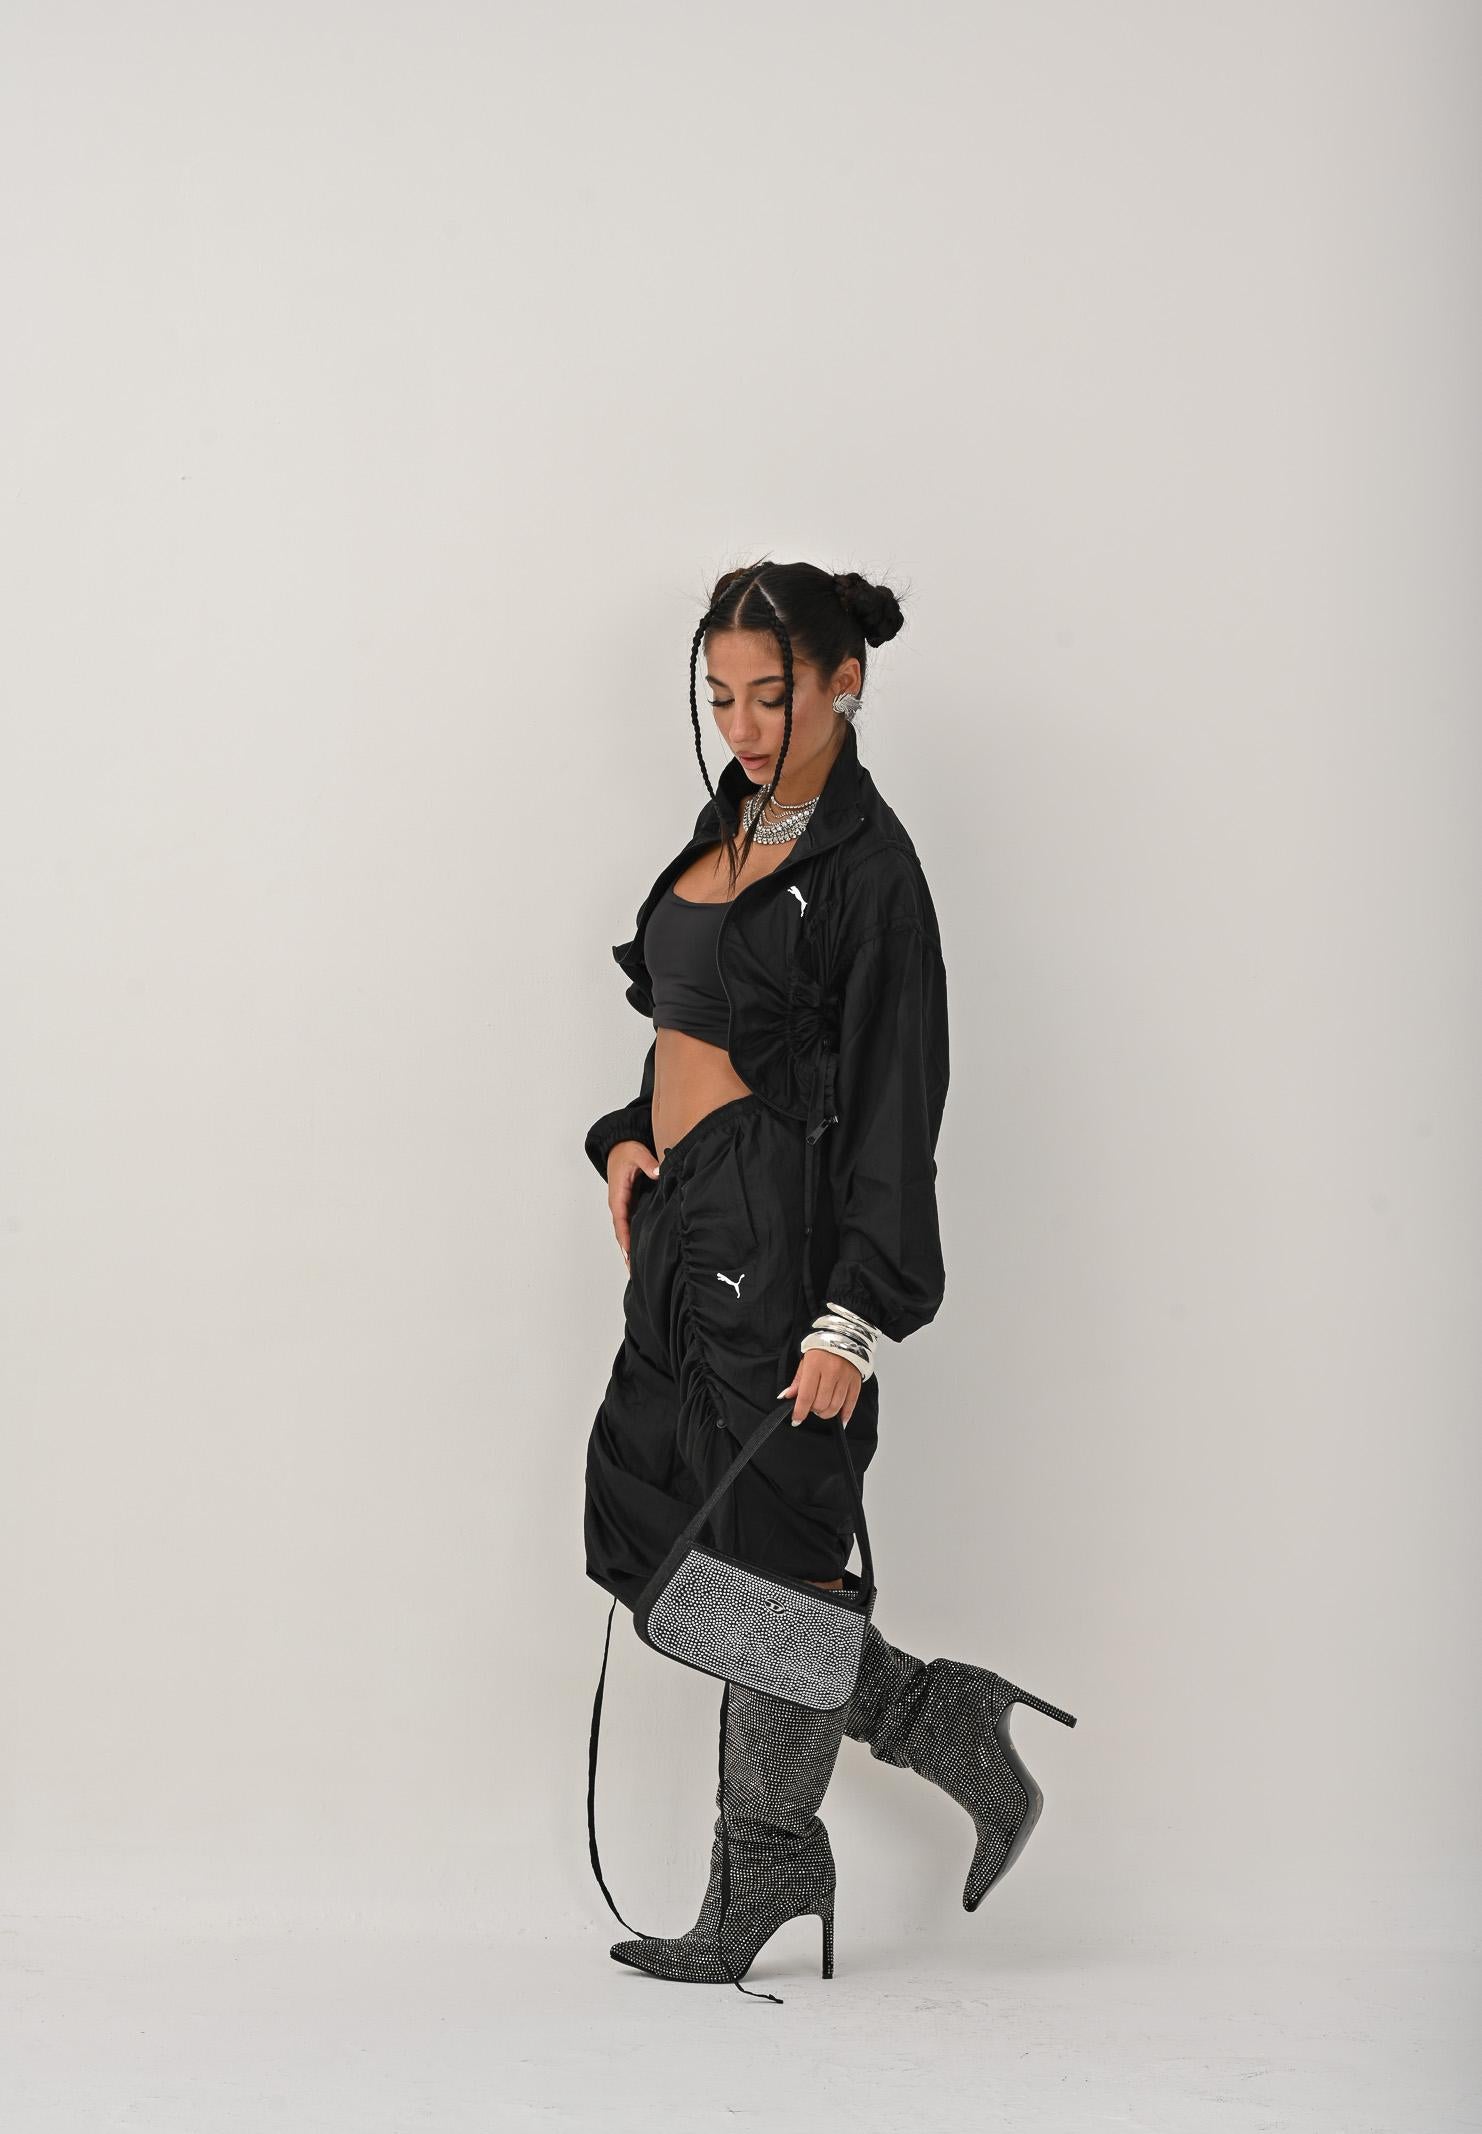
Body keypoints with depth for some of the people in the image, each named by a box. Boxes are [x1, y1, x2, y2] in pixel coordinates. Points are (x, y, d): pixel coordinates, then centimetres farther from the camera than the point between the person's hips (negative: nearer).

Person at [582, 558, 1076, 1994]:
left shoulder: (865, 865, -12)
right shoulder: (733, 820, 12)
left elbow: (894, 1105, -16)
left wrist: (853, 1320, -20)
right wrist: (631, 1136, 5)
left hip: (774, 1226, -9)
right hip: (685, 1219, 9)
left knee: (763, 1548, 0)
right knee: (651, 1531, 9)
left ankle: (766, 1858, 16)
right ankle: (943, 1727, 20)